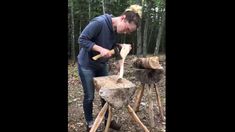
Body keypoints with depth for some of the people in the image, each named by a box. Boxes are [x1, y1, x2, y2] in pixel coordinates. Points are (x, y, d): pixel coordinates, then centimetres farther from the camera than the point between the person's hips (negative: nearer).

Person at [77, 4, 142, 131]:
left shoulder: (116, 30, -4)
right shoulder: (99, 22, -27)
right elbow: (82, 40, -25)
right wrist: (101, 49, -32)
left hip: (102, 65, 7)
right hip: (86, 65, -7)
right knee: (89, 96, 5)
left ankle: (107, 119, 33)